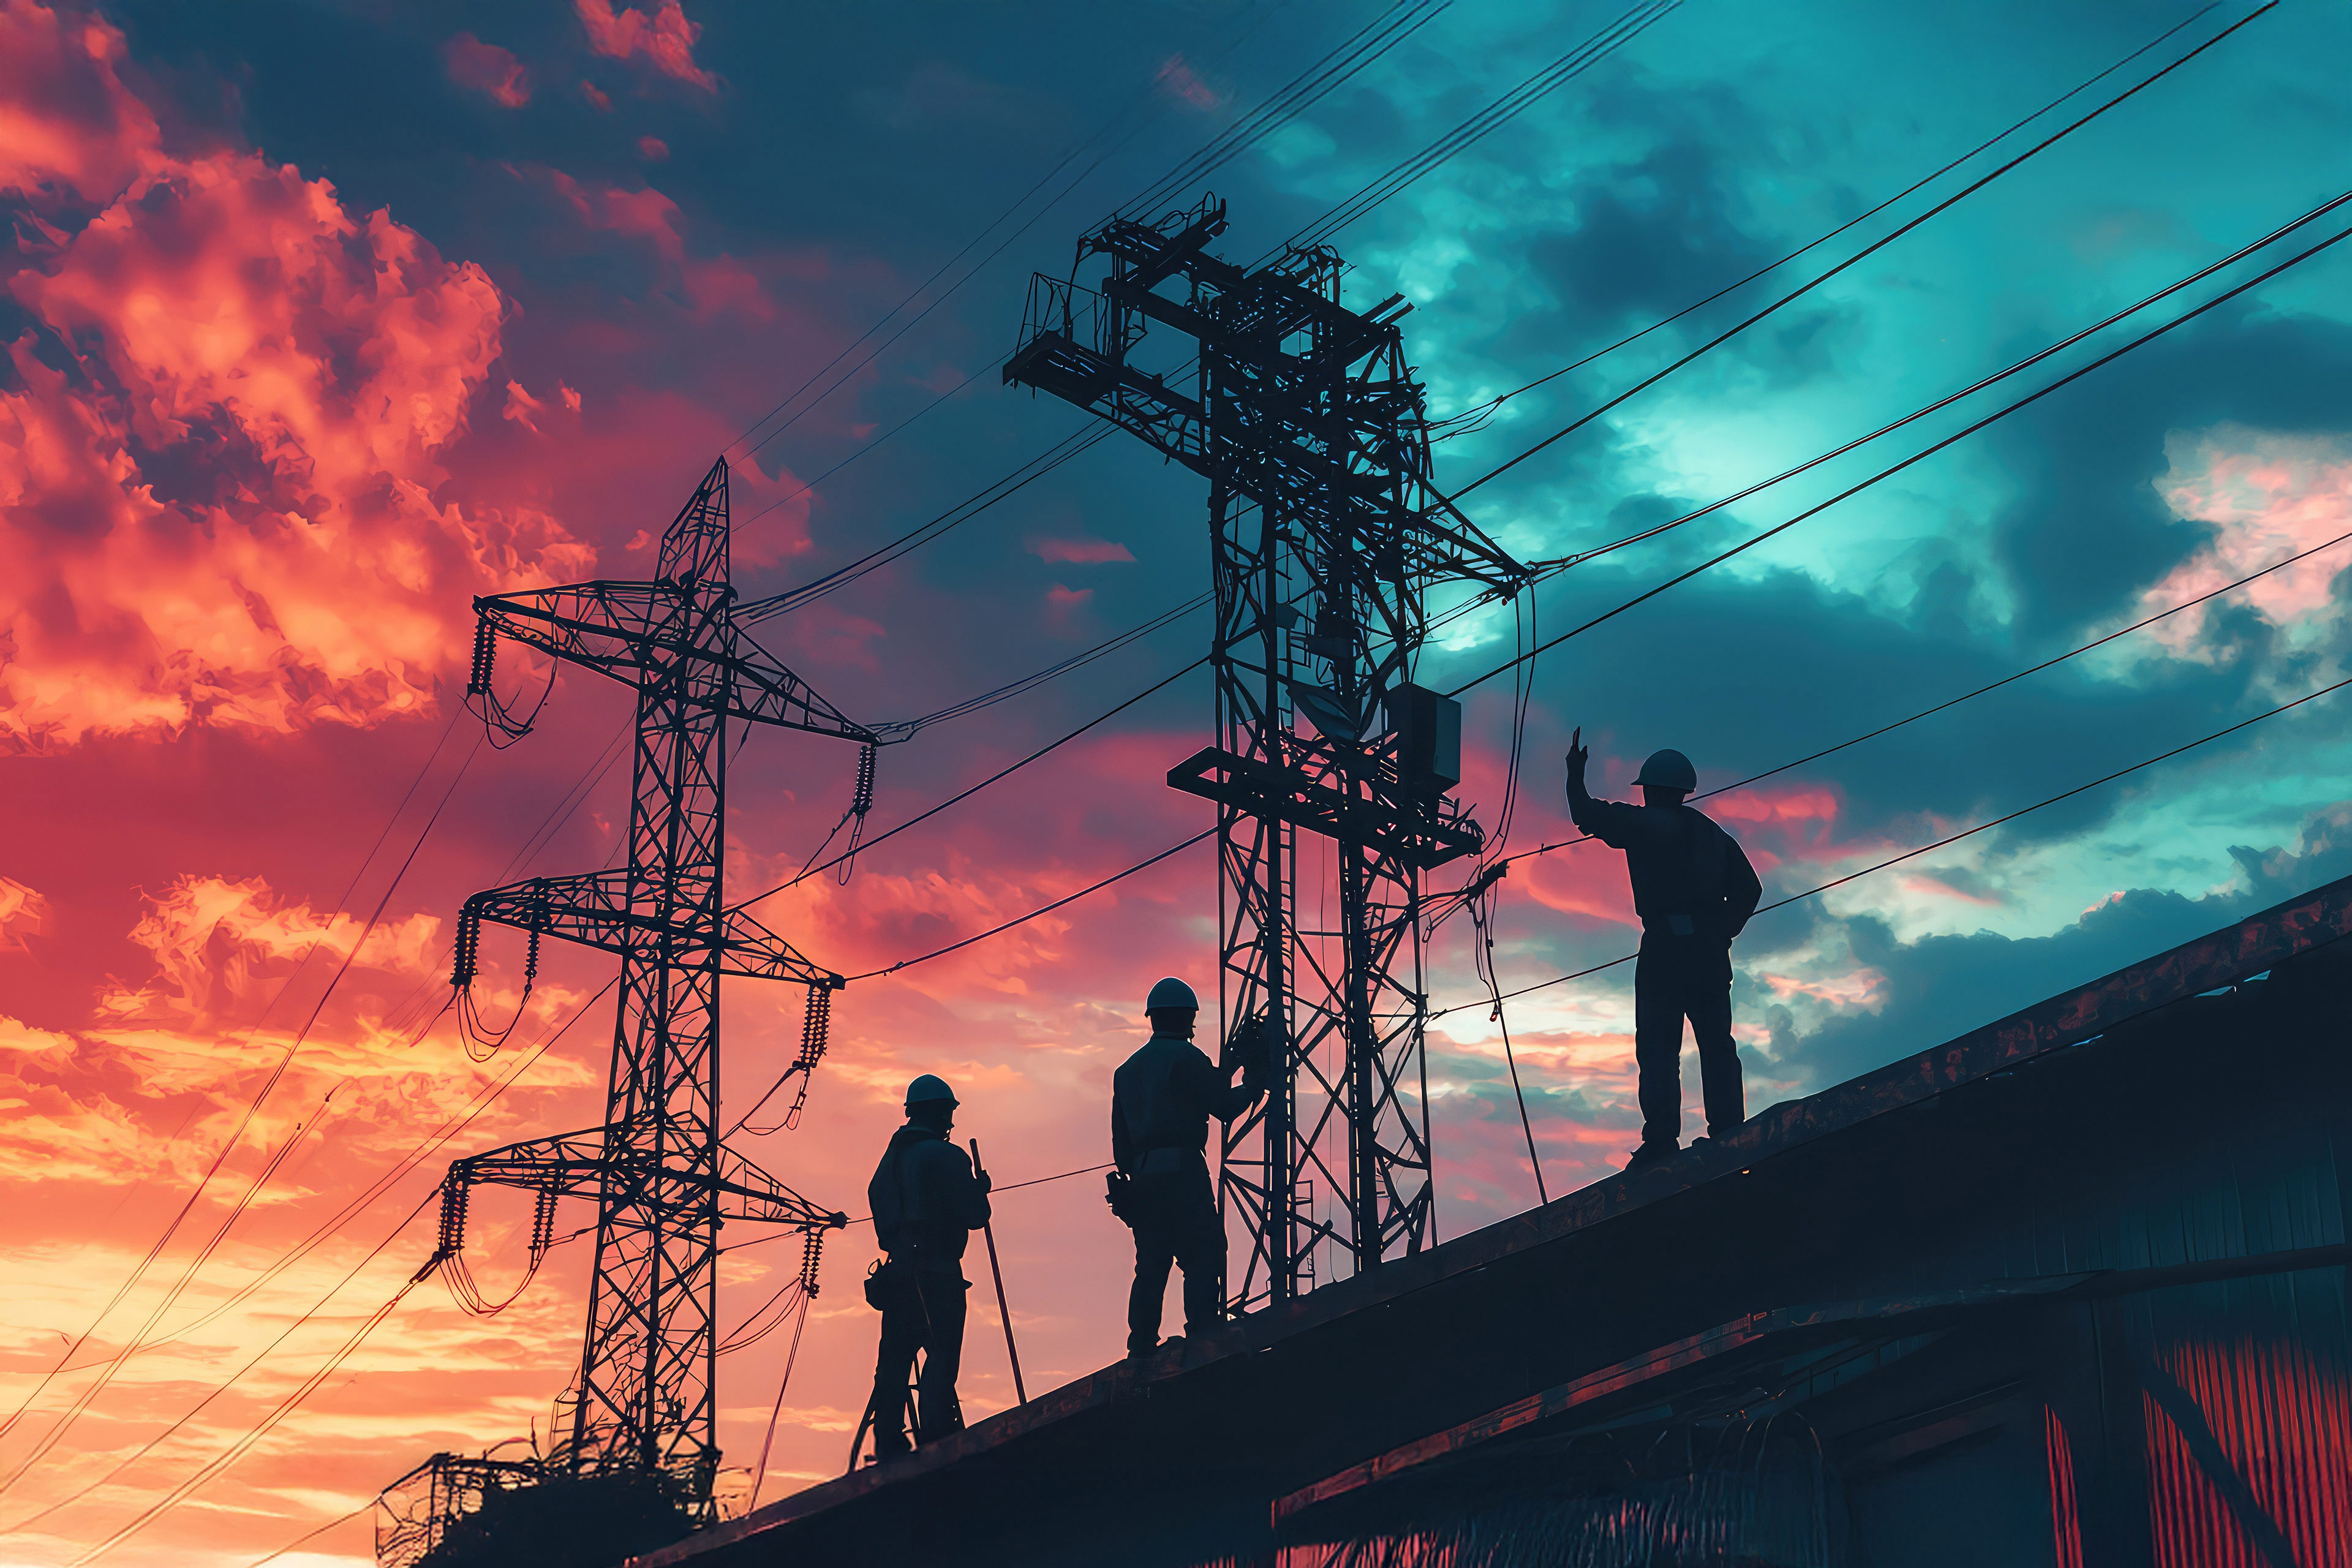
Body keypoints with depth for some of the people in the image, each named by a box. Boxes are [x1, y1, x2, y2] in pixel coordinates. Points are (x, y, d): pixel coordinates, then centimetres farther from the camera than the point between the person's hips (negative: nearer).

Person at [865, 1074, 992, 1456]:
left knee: (895, 1357, 8)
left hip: (898, 1269, 7)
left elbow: (879, 1211, 17)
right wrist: (980, 1190, 10)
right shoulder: (948, 1157, -8)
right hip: (938, 1274, -7)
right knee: (942, 1357, -7)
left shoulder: (891, 1157, 14)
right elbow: (975, 1216, -8)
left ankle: (888, 1443, 7)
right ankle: (935, 1437, -15)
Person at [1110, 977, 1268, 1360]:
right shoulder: (1187, 1058, -3)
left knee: (1150, 1266, 8)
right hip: (1183, 1172, -7)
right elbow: (1225, 1108, -5)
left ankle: (1141, 1353, 4)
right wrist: (1255, 1079, 10)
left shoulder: (1127, 1069, 20)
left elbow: (1120, 1137, 19)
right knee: (1203, 1260, -8)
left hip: (1142, 1176, 7)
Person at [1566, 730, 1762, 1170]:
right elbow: (1748, 889, 16)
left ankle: (1661, 1137, -17)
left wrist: (1575, 773, 16)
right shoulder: (1712, 833, 20)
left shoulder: (1645, 824, 1)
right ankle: (1728, 1130, -3)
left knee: (1658, 1045, -8)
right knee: (1716, 1041, 6)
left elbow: (1587, 815, 2)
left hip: (1665, 947, -5)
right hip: (1710, 949, 5)